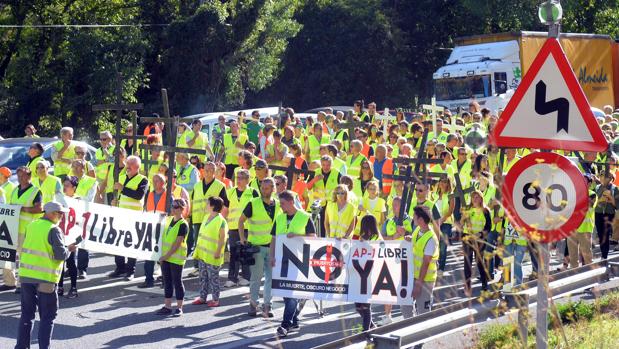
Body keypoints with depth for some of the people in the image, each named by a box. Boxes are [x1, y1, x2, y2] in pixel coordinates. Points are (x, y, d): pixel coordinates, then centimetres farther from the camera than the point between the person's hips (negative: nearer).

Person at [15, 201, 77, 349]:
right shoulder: (54, 230, -12)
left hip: (26, 275, 6)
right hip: (45, 278, -6)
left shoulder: (32, 225, 8)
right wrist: (69, 249, 3)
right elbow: (60, 254, -17)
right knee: (48, 316, 5)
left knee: (27, 313, 15)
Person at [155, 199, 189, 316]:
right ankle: (167, 306, 18)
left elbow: (178, 243, -17)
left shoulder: (183, 224, -14)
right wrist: (162, 255, 10)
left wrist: (167, 255, -18)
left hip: (176, 258, -7)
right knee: (167, 281, 11)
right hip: (165, 257, 7)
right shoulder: (168, 220, 9)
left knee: (177, 282, 1)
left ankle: (179, 308, 8)